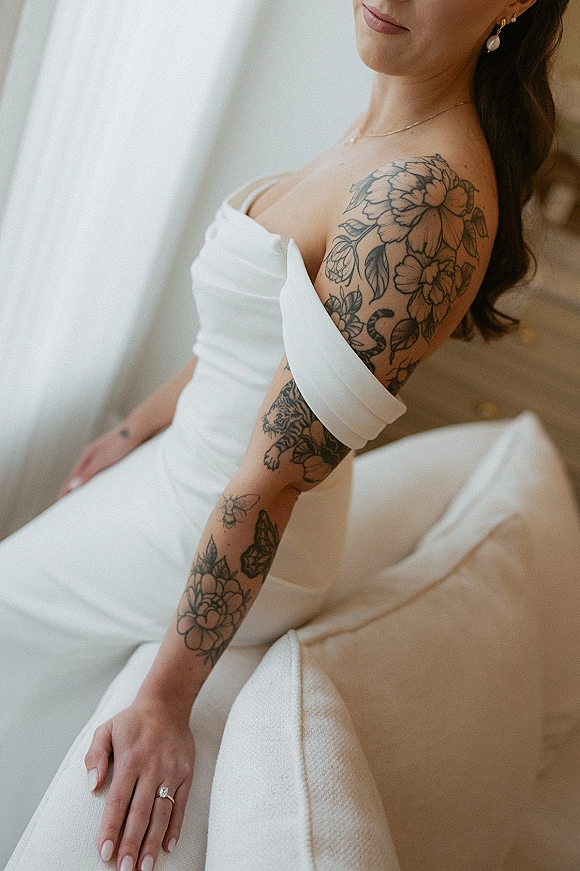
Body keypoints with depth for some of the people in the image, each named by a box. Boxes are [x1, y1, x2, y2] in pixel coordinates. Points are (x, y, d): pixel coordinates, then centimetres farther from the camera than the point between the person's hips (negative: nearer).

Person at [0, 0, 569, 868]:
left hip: (228, 546, -9)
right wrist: (137, 429, 19)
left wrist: (167, 699, -21)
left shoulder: (427, 193, -31)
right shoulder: (380, 133, -1)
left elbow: (275, 476, -29)